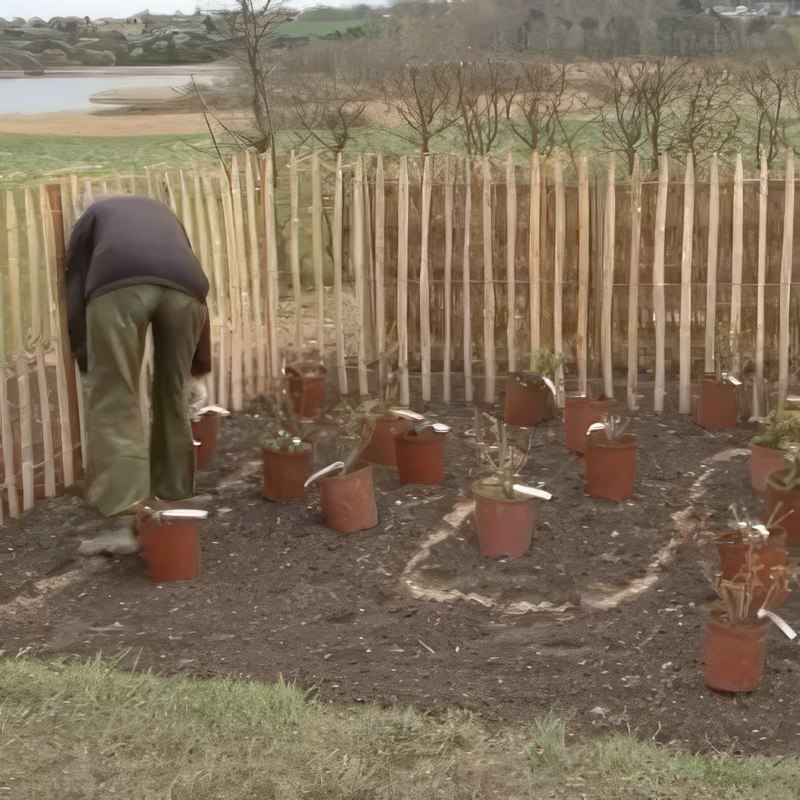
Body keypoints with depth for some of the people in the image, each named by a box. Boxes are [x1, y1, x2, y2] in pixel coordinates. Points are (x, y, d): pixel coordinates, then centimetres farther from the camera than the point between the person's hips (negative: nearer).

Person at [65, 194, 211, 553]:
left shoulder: (94, 215, 38)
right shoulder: (162, 214, 45)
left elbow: (75, 288, 25)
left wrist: (86, 365, 25)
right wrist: (198, 370, 51)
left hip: (119, 284, -3)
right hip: (183, 286, 3)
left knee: (114, 401, 0)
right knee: (173, 396, 19)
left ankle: (128, 518, -9)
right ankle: (173, 501, 28)